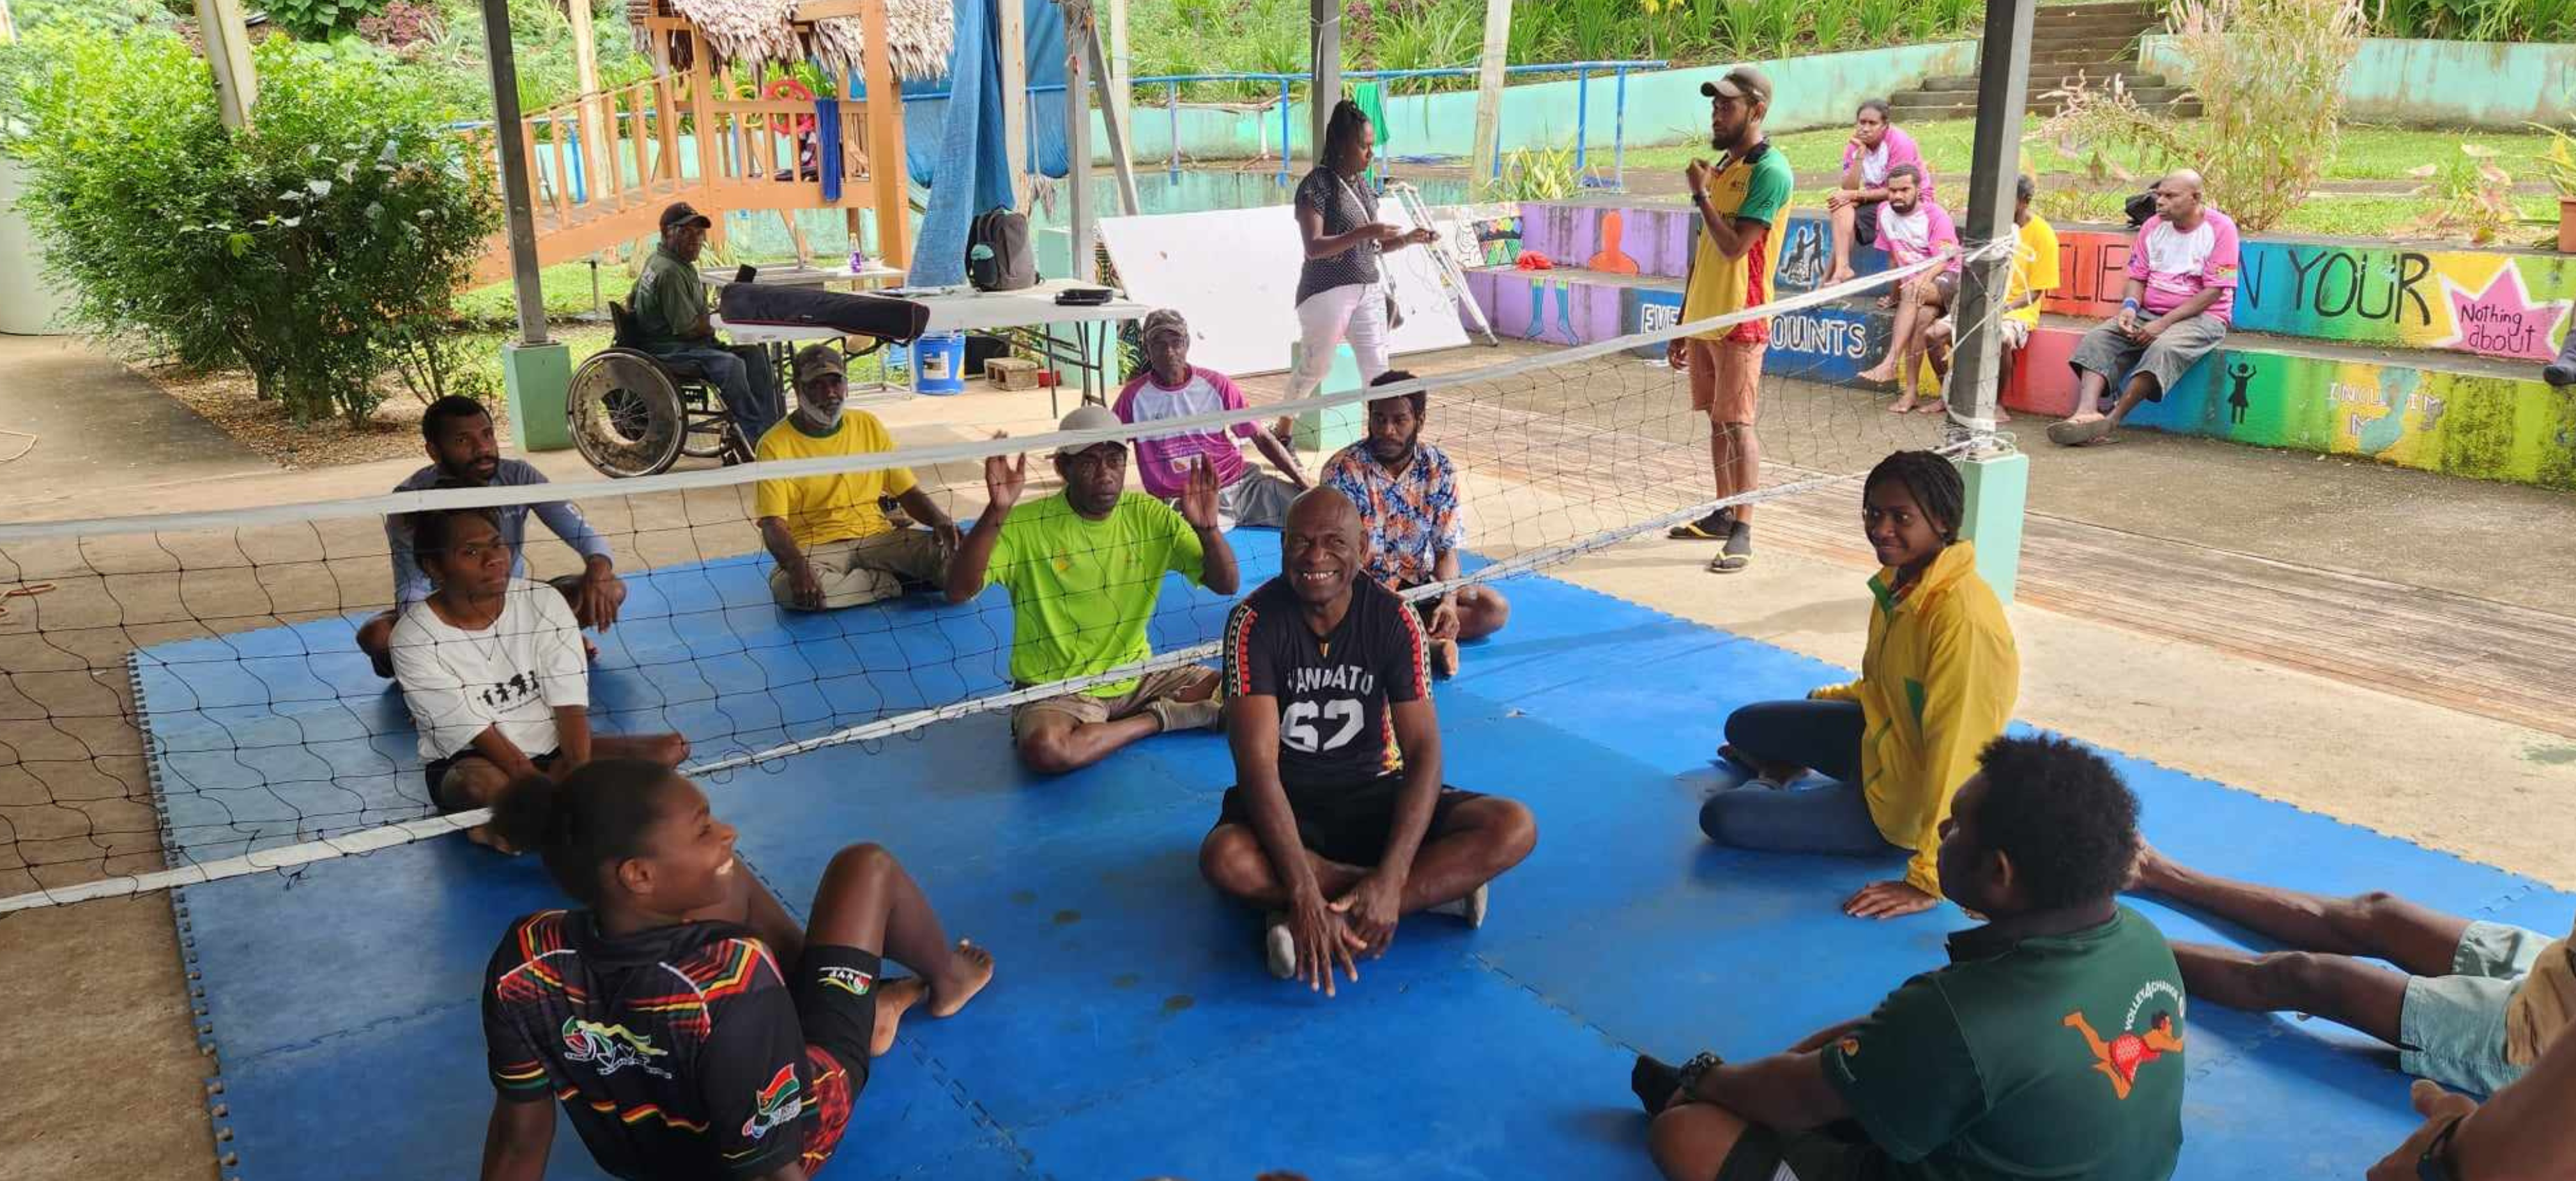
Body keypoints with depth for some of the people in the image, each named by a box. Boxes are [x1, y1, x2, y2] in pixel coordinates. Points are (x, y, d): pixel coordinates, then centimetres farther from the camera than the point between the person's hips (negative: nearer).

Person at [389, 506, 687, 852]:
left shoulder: (544, 602, -6)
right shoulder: (413, 638, -14)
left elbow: (570, 703, -12)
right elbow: (476, 731, -17)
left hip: (552, 750, 5)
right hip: (467, 762, -5)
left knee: (671, 746, -16)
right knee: (483, 784, -42)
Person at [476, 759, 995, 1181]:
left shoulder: (521, 963, -28)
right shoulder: (733, 982, -43)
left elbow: (520, 1139, -14)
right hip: (795, 1138, -4)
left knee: (731, 882, 12)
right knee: (865, 866, 4)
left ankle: (872, 1005, 33)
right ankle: (948, 983, 36)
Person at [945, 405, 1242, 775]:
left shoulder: (1149, 515, -3)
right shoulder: (1026, 525, -15)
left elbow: (1226, 585, -5)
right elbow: (958, 592, -27)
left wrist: (1207, 528, -25)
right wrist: (997, 512, -37)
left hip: (1138, 675, 2)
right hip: (1055, 689, -2)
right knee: (1044, 749, -36)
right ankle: (1158, 720, -12)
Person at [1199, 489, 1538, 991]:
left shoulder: (1393, 619, -11)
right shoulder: (1255, 622, -18)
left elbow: (1424, 751, -16)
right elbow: (1257, 763, -25)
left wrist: (1391, 881, -31)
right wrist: (1305, 892, -37)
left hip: (1374, 791, 2)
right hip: (1287, 801, -2)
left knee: (1515, 828, -21)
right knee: (1225, 858, -38)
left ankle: (1341, 916, -28)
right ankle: (1435, 888, -24)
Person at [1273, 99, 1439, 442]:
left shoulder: (1363, 186, 12)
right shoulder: (1317, 185, -11)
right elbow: (1314, 247, -20)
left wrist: (1409, 238, 2)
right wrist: (1364, 233, -28)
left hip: (1369, 291, 7)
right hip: (1328, 293, -7)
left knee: (1377, 370, 0)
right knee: (1315, 368, 8)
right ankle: (1283, 430, 30)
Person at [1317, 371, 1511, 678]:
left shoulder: (1440, 470, -5)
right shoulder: (1343, 471, -16)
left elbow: (1447, 551, -3)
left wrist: (1448, 603, -23)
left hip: (1418, 585, 4)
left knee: (1496, 609, -15)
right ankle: (1432, 644, -27)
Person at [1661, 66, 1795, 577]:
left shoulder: (1770, 171, -11)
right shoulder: (1721, 167, 15)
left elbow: (1733, 247, -20)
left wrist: (1701, 194, -11)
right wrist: (1682, 323, 18)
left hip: (1739, 321, -8)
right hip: (1703, 318, 8)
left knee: (1738, 424, -6)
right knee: (1717, 421, 13)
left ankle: (1742, 532, -1)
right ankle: (1722, 515, 23)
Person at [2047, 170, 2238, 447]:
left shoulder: (2220, 228, -7)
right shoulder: (2153, 226, 9)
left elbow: (2214, 291, -13)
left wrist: (2163, 323, -20)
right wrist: (2130, 306, -13)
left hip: (2201, 317, -6)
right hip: (2148, 313, 6)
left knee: (2164, 348, -36)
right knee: (2097, 338, -19)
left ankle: (2112, 421, -35)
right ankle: (2087, 411, -39)